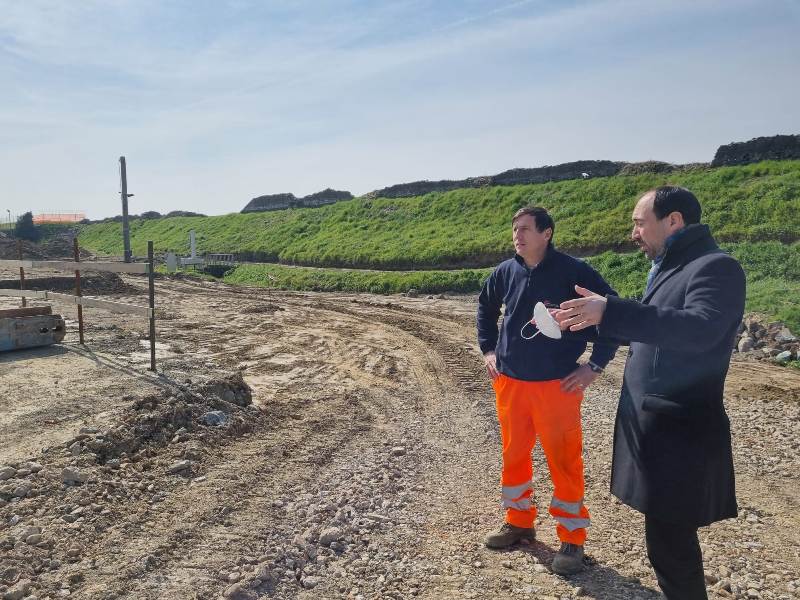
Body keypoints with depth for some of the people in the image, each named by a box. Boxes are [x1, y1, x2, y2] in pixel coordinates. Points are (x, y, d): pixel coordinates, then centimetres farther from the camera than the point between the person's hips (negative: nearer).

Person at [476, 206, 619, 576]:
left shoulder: (574, 271, -11)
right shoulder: (506, 272, 2)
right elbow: (485, 306, 22)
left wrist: (596, 365, -8)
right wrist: (488, 350, 14)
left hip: (557, 385, -4)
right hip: (509, 382, 5)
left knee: (564, 462, 2)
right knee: (514, 455, 15)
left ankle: (572, 540, 19)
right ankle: (519, 522, 34)